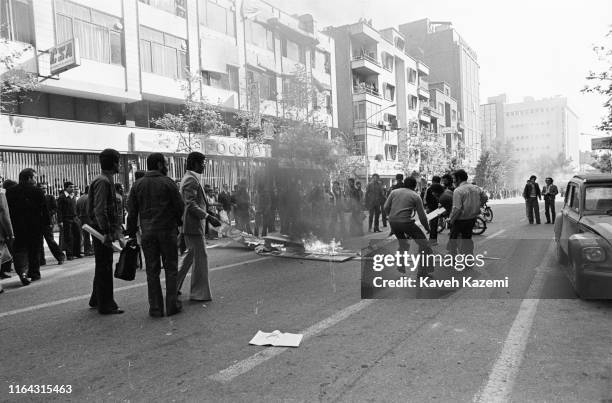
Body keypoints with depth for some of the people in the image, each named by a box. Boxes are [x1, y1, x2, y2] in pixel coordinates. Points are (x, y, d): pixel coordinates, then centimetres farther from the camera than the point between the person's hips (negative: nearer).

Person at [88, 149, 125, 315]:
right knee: (104, 267, -3)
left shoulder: (107, 180, 16)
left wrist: (116, 229, 19)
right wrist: (106, 232, -25)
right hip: (102, 229, -10)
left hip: (104, 229, 10)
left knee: (103, 267, 18)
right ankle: (105, 305, 5)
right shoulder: (102, 181, -16)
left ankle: (96, 300, 31)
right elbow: (99, 210, -24)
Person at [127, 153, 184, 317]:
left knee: (152, 271, 8)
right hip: (167, 230, -3)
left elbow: (131, 211, 4)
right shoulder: (168, 183, -5)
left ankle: (155, 308, 10)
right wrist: (178, 222, 12)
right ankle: (172, 305, 9)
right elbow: (180, 206, -6)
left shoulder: (137, 185, 6)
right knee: (171, 269, 7)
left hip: (147, 232, 3)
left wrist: (132, 233, 10)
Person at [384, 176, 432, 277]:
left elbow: (386, 207, 7)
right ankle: (422, 271, 4)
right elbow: (422, 216, 5)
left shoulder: (394, 192, 13)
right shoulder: (415, 196, 4)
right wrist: (427, 228, 19)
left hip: (392, 222, 5)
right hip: (405, 222, -5)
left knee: (403, 244, 28)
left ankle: (400, 267, 28)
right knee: (423, 244, 7)